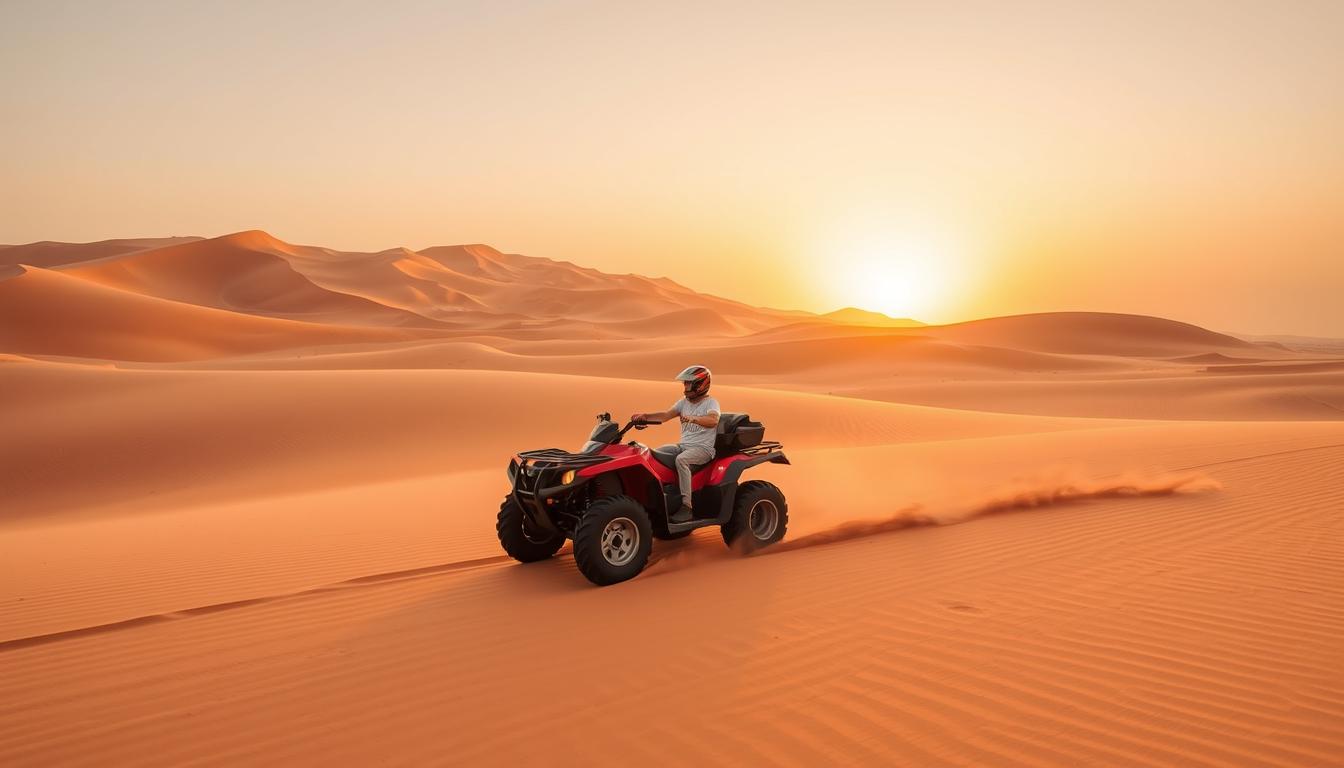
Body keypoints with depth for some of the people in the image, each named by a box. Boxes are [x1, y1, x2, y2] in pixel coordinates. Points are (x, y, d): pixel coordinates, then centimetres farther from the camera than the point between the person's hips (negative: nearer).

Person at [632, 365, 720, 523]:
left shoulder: (710, 403, -6)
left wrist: (693, 418, -45)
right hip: (683, 445, 8)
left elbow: (713, 420, -27)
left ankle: (686, 507, -34)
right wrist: (646, 416, -13)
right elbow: (666, 415, 4)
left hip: (703, 448, -7)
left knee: (681, 460, -35)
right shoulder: (684, 402, 15)